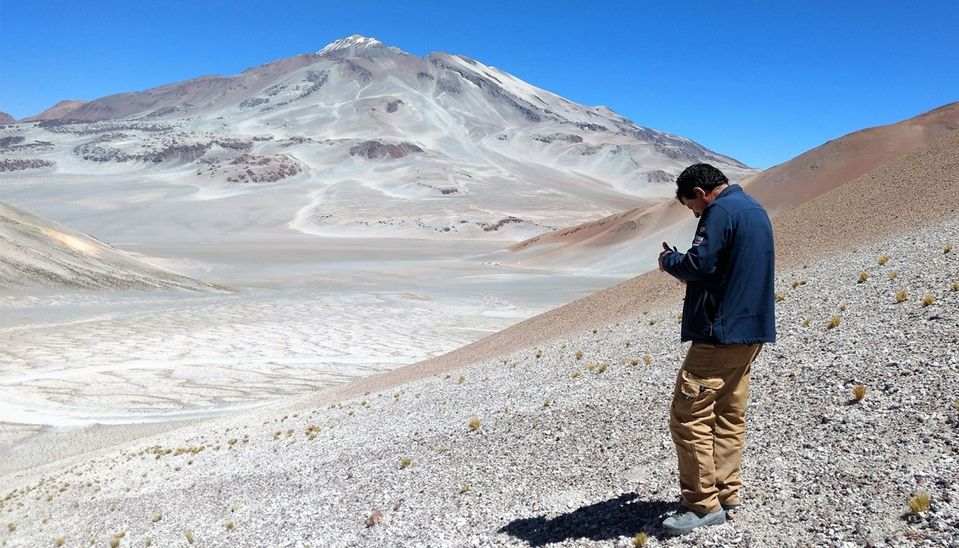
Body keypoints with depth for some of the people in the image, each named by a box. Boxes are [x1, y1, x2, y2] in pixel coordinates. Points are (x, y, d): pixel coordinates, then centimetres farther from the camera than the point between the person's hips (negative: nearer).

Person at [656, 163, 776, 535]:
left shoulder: (720, 210, -13)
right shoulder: (755, 209, 18)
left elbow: (700, 264, -21)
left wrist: (669, 261, -2)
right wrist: (686, 269, 16)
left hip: (720, 332, -10)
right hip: (751, 330, 11)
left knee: (688, 416, -6)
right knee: (729, 415, 14)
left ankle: (703, 504, -2)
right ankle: (726, 494, 19)